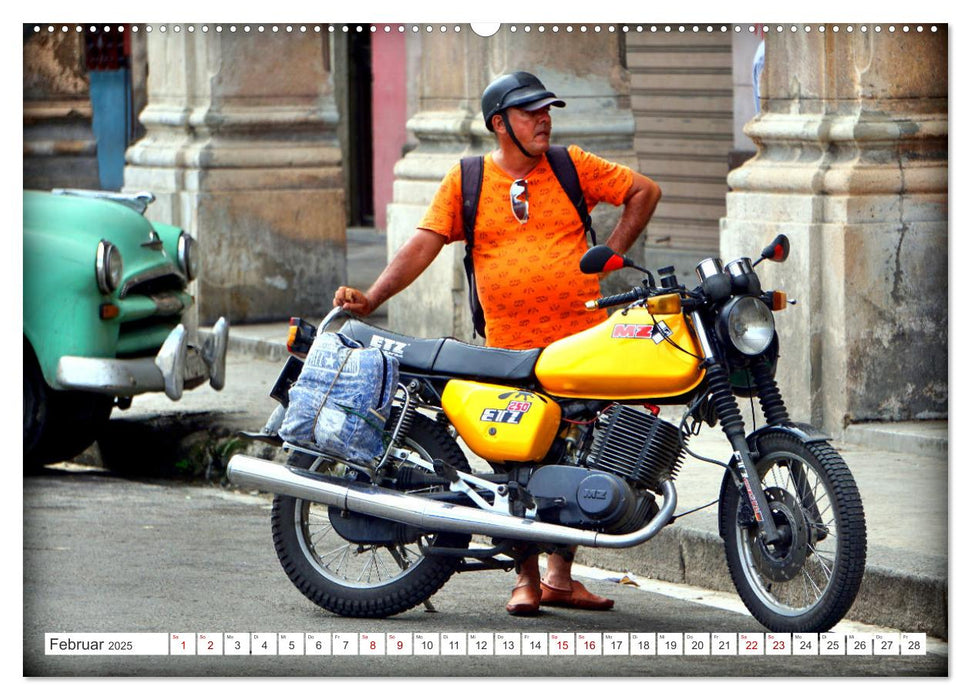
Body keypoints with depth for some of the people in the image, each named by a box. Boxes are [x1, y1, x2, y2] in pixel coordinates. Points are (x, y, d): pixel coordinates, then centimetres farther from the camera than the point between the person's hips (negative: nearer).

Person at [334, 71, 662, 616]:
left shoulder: (572, 166, 9)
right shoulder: (466, 182, 7)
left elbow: (645, 191, 16)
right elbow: (423, 246, 0)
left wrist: (611, 255, 7)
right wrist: (372, 297, -12)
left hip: (583, 341, 1)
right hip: (509, 349, -1)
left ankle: (561, 577, 13)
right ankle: (526, 579, 10)